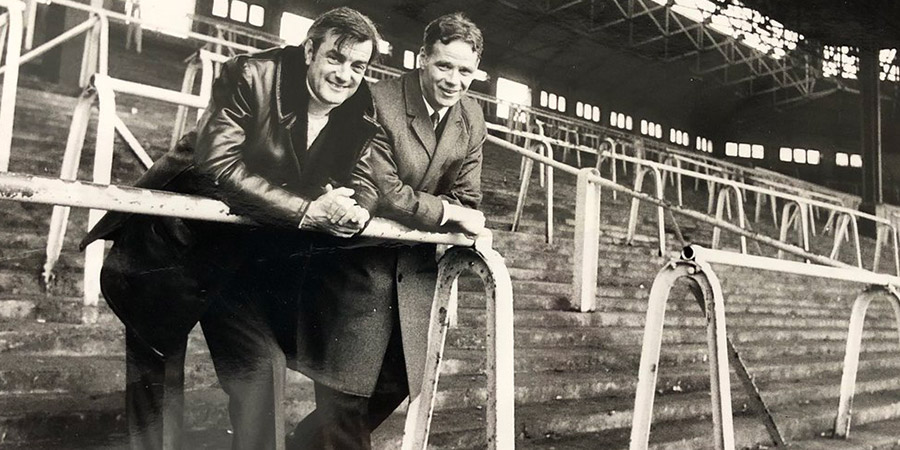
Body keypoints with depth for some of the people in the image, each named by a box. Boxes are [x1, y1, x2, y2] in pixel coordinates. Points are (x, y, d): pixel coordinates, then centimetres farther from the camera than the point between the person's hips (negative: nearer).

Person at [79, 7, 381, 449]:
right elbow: (218, 165, -29)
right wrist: (305, 210, -33)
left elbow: (357, 187, 1)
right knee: (155, 370, 10)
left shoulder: (362, 117, -6)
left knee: (263, 365, 2)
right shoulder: (250, 76, -20)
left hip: (246, 259, 4)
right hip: (171, 246, -3)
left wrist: (348, 212, -24)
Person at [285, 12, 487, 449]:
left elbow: (465, 200, 5)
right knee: (344, 401, -2)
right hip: (355, 266, -7)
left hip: (414, 270, 7)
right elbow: (379, 192, -25)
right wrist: (448, 213, -17)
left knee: (392, 389, 17)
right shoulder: (378, 102, -19)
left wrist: (466, 228, -16)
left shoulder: (472, 119, 2)